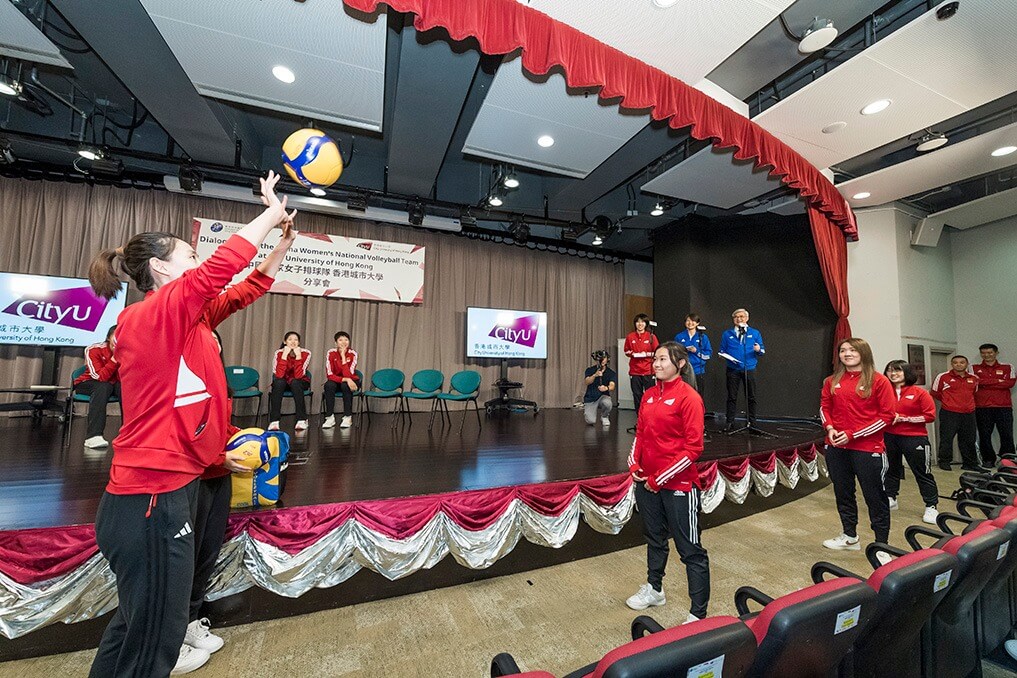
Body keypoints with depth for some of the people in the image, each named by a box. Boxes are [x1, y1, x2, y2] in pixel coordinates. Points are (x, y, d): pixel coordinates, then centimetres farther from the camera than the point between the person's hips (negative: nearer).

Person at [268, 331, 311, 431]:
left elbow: (298, 376, -28)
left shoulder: (305, 353, -17)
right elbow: (279, 375, -30)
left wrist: (298, 355, -34)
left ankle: (302, 420, -31)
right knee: (279, 381, -32)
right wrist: (285, 354, -33)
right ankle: (274, 421, -32)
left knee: (294, 382, -33)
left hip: (300, 383, -1)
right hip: (283, 383, 1)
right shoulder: (279, 353, -15)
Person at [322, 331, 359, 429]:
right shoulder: (331, 353, -13)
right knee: (329, 385, -31)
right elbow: (329, 375, -19)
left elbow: (348, 375, -26)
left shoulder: (352, 354, -17)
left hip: (350, 382, -1)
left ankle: (348, 417, -22)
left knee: (345, 385, -34)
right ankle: (330, 417, -21)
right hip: (336, 381, 1)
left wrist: (343, 356, -29)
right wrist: (346, 379, -33)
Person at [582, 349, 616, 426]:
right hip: (590, 399, -1)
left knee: (607, 402, -36)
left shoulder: (611, 373, -4)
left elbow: (612, 386, -23)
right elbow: (586, 382, -21)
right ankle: (586, 411, 17)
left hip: (603, 396, 1)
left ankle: (604, 417, -1)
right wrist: (595, 375, -41)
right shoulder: (590, 370, -3)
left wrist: (606, 388, -47)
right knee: (591, 421, -22)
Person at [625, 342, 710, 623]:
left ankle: (698, 615, 23)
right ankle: (654, 589, 45)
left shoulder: (688, 397, -14)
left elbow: (693, 448, -16)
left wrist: (660, 478, -15)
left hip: (678, 485, -7)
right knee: (654, 538, 24)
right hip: (646, 482, 7)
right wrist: (634, 464, -1)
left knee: (690, 550, 6)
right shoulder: (649, 395, 6)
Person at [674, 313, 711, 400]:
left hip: (699, 371, 0)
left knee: (700, 398, 3)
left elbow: (709, 353, 2)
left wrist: (697, 351, -10)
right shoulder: (679, 337, 5)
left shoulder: (703, 337, 4)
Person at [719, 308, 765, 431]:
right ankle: (730, 423, 7)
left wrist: (758, 350, -15)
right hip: (733, 370, 0)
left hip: (750, 369, 1)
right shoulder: (727, 334, 8)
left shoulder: (755, 333, 9)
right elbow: (722, 351, 11)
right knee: (732, 397, 2)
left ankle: (752, 423, 16)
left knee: (751, 397, 5)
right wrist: (724, 356, -11)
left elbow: (762, 350, 8)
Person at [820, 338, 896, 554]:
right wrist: (829, 427, -4)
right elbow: (824, 407, 15)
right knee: (843, 494, 17)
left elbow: (887, 416, -9)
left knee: (875, 497, 7)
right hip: (836, 447, 5)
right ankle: (850, 536, 34)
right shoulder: (832, 381, 6)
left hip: (867, 449, -4)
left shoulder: (878, 380, -6)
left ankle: (882, 544, 24)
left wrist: (853, 434, -15)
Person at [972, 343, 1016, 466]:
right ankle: (988, 460, 10)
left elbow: (1011, 383, -3)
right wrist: (999, 381, -5)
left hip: (1003, 407, 1)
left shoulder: (1008, 368, 12)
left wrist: (985, 383, -7)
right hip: (982, 407, -1)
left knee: (1007, 435, -1)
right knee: (984, 435, 2)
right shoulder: (974, 368, 9)